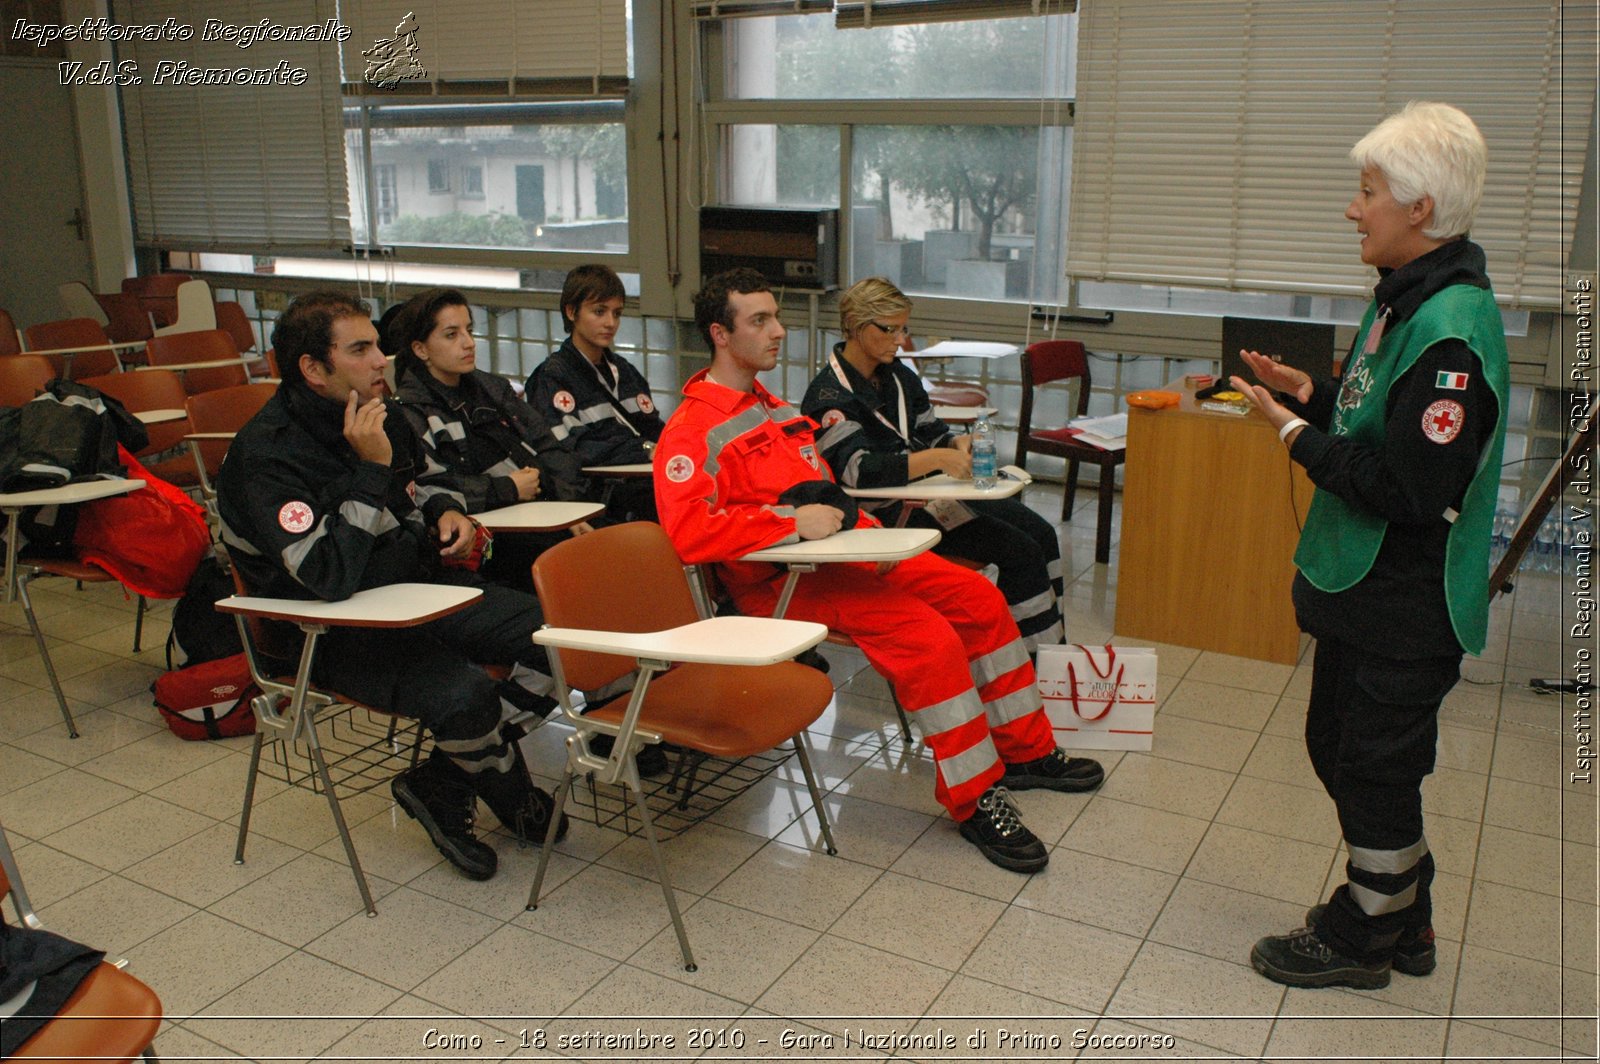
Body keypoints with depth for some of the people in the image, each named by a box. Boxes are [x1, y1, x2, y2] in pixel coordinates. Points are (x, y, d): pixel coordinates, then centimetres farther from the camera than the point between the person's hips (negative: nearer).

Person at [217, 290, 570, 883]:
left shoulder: (375, 416, 5)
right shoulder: (264, 456, -20)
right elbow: (330, 576, -31)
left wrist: (443, 511, 4)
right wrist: (371, 471, -28)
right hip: (334, 633, -8)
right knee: (461, 692, -33)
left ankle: (439, 785, 1)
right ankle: (516, 802, 3)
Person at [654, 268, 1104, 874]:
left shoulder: (776, 410, 19)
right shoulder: (690, 432, -10)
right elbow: (688, 531, -24)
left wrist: (862, 528, 3)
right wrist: (795, 522, -23)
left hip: (838, 555, 9)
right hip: (777, 581, -9)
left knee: (977, 597, 2)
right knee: (929, 635, -25)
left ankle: (1024, 752, 16)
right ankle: (974, 801, -11)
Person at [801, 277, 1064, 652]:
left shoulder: (899, 375, 12)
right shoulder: (829, 396, -15)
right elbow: (860, 471, -29)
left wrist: (958, 445, -7)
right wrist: (937, 459, -37)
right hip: (891, 513, -9)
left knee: (1042, 533, -5)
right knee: (1021, 551, -18)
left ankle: (1053, 643, 2)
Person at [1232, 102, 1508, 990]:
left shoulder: (1450, 330, -24)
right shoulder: (1405, 300, 8)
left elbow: (1410, 491, -28)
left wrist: (1298, 435, -20)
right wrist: (1309, 393, 4)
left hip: (1404, 603, -10)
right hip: (1365, 584, 10)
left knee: (1374, 768, 6)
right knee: (1341, 746, 20)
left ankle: (1362, 937, 27)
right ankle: (1402, 921, 38)